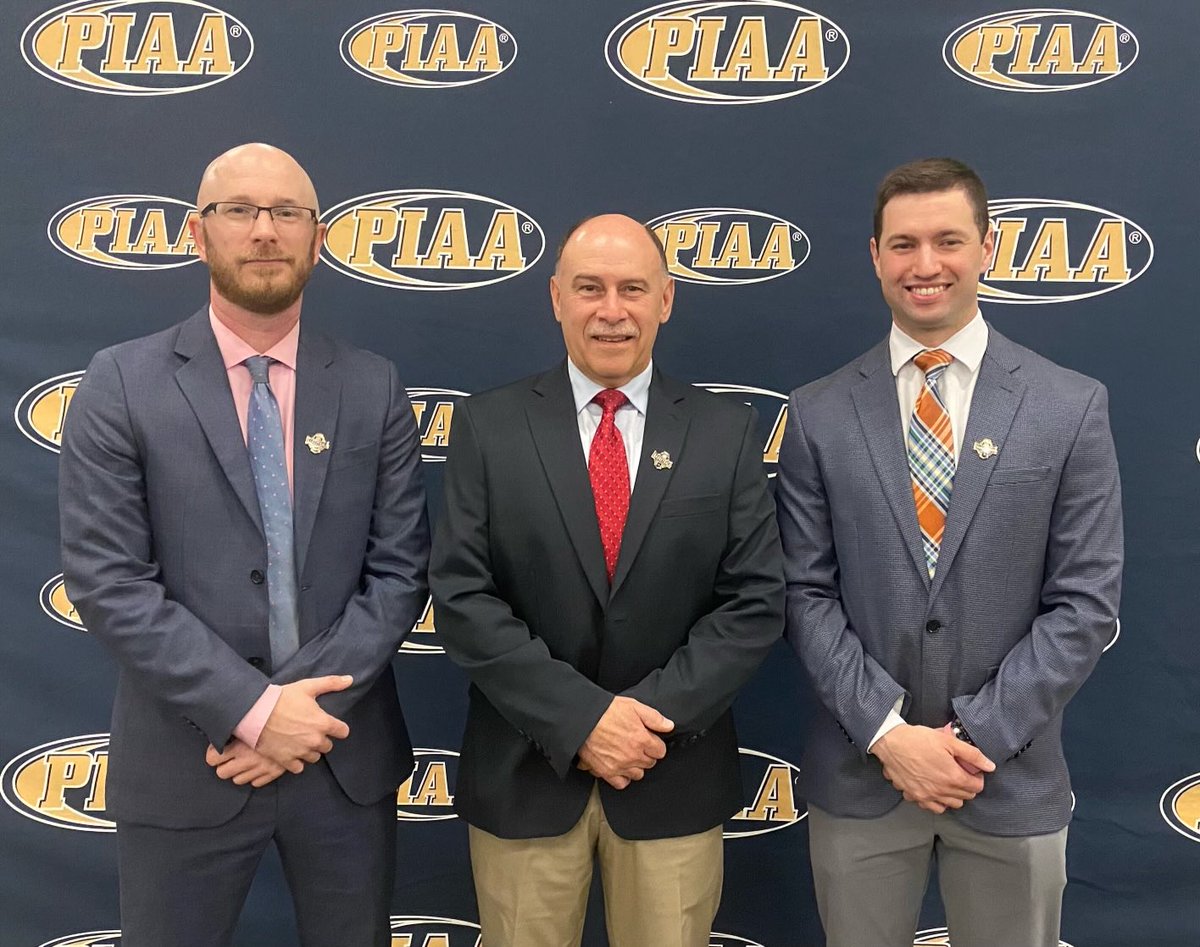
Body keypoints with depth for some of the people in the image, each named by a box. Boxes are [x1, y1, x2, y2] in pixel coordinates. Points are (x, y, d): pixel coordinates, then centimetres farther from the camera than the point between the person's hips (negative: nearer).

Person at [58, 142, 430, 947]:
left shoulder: (374, 389, 1)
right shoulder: (123, 384, -5)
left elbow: (400, 570, -2)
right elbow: (106, 581, -10)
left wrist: (311, 705, -13)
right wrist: (252, 708, -16)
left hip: (347, 754, 2)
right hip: (184, 760, -2)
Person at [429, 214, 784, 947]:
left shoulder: (726, 432, 0)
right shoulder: (489, 427, -2)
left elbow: (756, 600, -4)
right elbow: (462, 595, -8)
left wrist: (658, 712, -15)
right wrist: (579, 718, -16)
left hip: (676, 778, 1)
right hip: (525, 774, 0)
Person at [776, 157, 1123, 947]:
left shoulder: (1072, 406, -3)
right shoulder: (819, 414, -1)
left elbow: (1085, 602, -5)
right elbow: (807, 593, -2)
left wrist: (977, 734, -12)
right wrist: (887, 732, -12)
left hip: (1011, 776, 0)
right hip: (858, 774, 1)